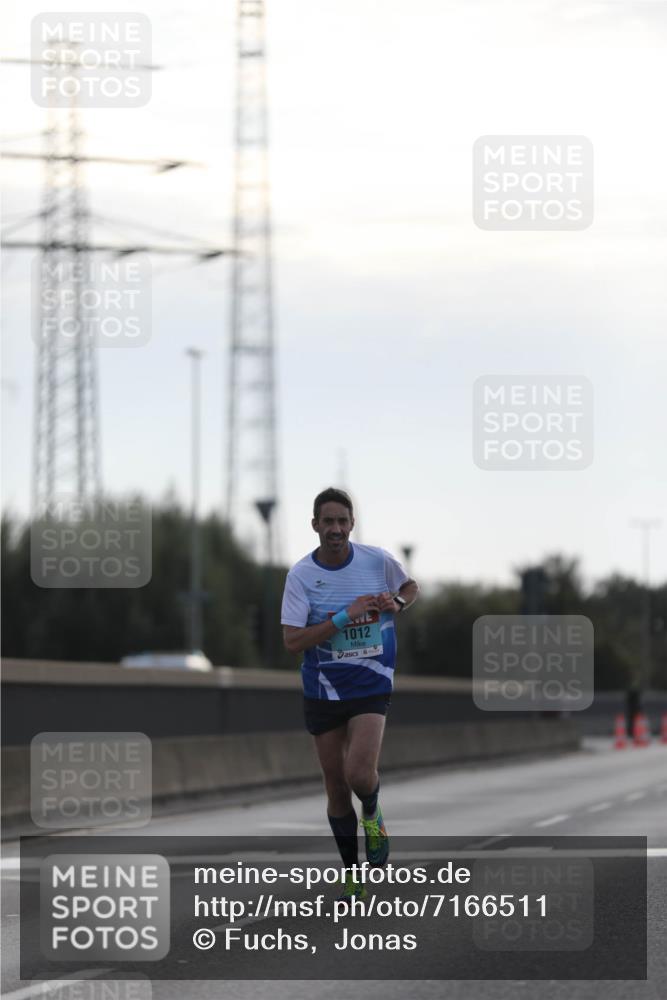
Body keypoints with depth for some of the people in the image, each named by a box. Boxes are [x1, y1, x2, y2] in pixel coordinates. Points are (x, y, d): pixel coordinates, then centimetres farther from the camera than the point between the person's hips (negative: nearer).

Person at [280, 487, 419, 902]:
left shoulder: (378, 560, -5)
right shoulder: (301, 575, -9)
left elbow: (411, 586, 16)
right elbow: (292, 641, -15)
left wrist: (397, 603, -7)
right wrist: (345, 617, -22)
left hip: (371, 685, -1)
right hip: (323, 691, 1)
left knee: (359, 774, -21)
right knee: (336, 786, 6)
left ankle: (373, 813, 15)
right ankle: (353, 875, 22)